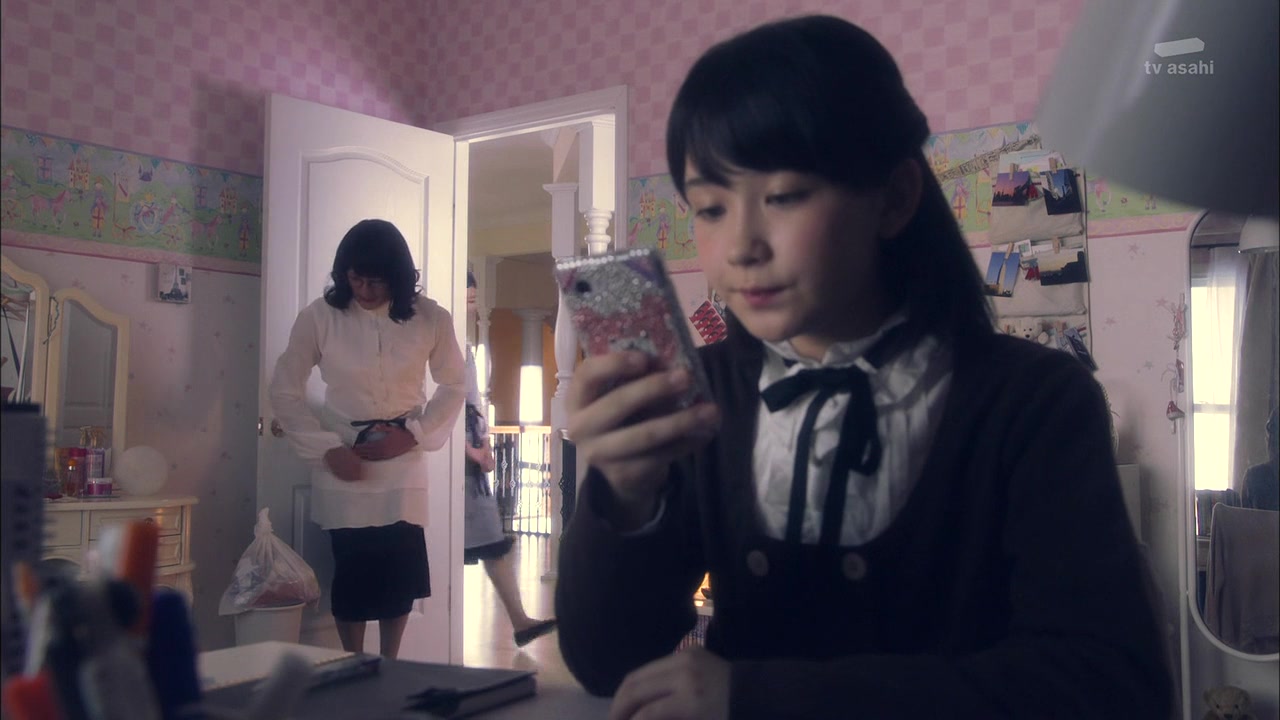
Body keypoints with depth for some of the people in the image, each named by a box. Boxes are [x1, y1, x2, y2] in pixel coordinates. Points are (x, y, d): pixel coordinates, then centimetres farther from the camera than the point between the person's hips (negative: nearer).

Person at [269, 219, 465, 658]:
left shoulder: (430, 318, -7)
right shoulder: (319, 316, -10)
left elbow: (454, 385, 5)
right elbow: (284, 391, -2)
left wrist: (415, 435, -8)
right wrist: (326, 450, -10)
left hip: (403, 465, 1)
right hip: (344, 465, -1)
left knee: (400, 571, 4)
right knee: (352, 571, 3)